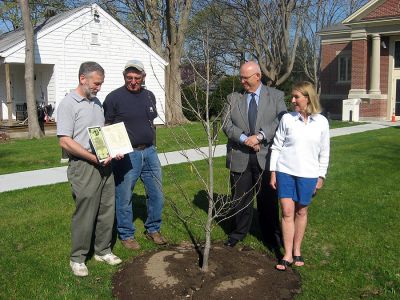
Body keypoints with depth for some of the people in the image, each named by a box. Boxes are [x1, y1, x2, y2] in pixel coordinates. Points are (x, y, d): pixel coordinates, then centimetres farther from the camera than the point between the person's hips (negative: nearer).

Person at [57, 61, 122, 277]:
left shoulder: (96, 102, 14)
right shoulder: (68, 104, -10)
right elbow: (64, 141, -17)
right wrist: (94, 158, -19)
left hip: (104, 165, 7)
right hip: (83, 167, -7)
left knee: (107, 211, 13)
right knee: (85, 215, 0)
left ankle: (103, 251, 29)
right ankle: (77, 258, 18)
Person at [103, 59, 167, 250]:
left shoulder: (149, 96, 10)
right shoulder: (114, 97, -7)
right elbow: (106, 127, -5)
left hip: (149, 152, 6)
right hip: (126, 154, -5)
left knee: (157, 194, 11)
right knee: (124, 197, 5)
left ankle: (153, 229, 30)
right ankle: (126, 235, 23)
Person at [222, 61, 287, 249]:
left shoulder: (276, 96, 3)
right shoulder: (233, 98, 7)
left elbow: (282, 122, -9)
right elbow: (226, 124, -2)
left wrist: (259, 136, -20)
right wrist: (244, 139, -17)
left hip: (266, 157, -1)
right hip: (240, 157, 1)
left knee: (268, 199, 9)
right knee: (240, 198, 12)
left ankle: (271, 236, 25)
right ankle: (238, 232, 30)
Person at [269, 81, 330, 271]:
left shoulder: (321, 122, -1)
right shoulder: (287, 119, -3)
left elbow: (324, 152, 6)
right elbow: (277, 146, 2)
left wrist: (321, 176, 6)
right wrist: (273, 172, 1)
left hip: (308, 174, 0)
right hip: (285, 171, 0)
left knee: (301, 212, 11)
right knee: (287, 212, 1)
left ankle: (297, 250, 27)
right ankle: (287, 255, 9)